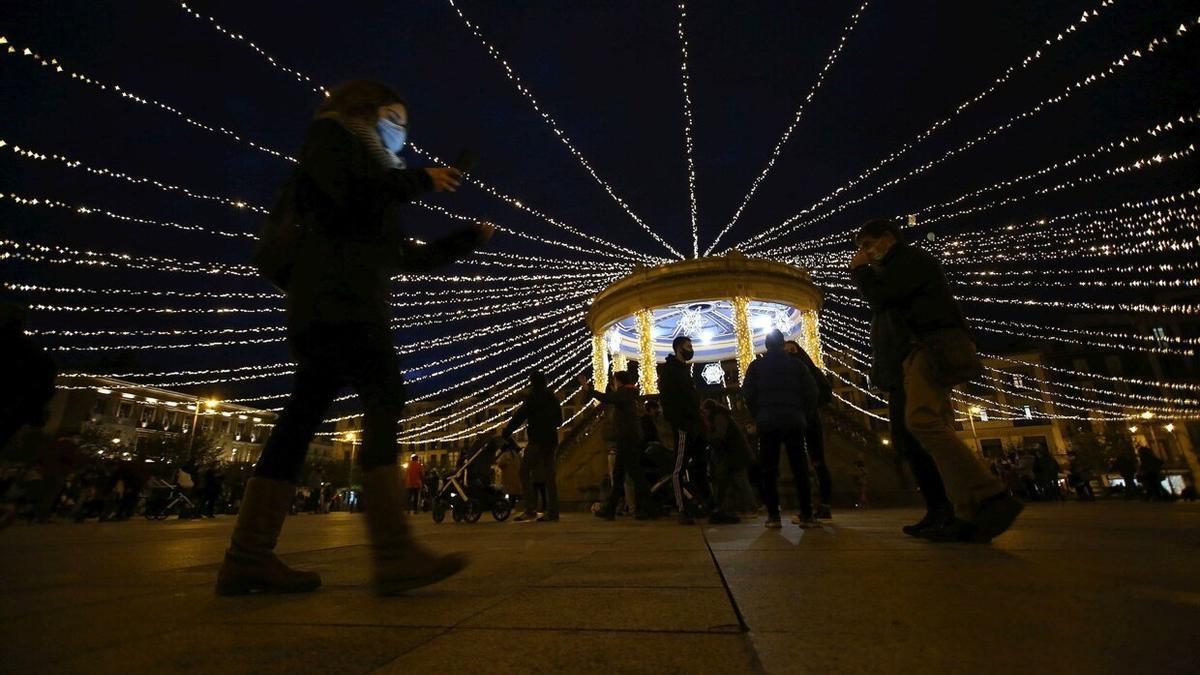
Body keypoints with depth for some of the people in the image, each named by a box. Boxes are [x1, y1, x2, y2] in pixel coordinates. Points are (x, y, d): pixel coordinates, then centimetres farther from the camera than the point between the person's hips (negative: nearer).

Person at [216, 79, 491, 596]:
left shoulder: (369, 164, 34)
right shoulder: (332, 132, 14)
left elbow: (410, 257, 26)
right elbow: (346, 190, -10)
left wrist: (470, 238, 22)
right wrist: (421, 180, 0)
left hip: (348, 300, 9)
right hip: (334, 295, -9)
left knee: (304, 414, 2)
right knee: (384, 398, -22)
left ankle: (249, 557, 5)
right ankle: (394, 553, -28)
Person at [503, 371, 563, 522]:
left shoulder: (533, 397, -6)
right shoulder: (553, 398, 15)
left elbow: (519, 416, -13)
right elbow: (559, 419, 22)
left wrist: (505, 433, -9)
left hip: (537, 440, -7)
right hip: (551, 440, 7)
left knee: (525, 472, -4)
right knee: (549, 476, 8)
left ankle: (530, 509, -13)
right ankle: (552, 512, 6)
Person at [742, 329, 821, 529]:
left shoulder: (757, 365, 8)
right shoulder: (796, 364, 11)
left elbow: (748, 393, -1)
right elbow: (811, 391, 4)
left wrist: (758, 416, 8)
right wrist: (804, 415, 12)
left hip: (767, 423, -1)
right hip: (794, 422, 1)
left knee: (769, 469, 3)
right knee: (800, 468, 4)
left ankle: (773, 515, 0)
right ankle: (806, 514, -1)